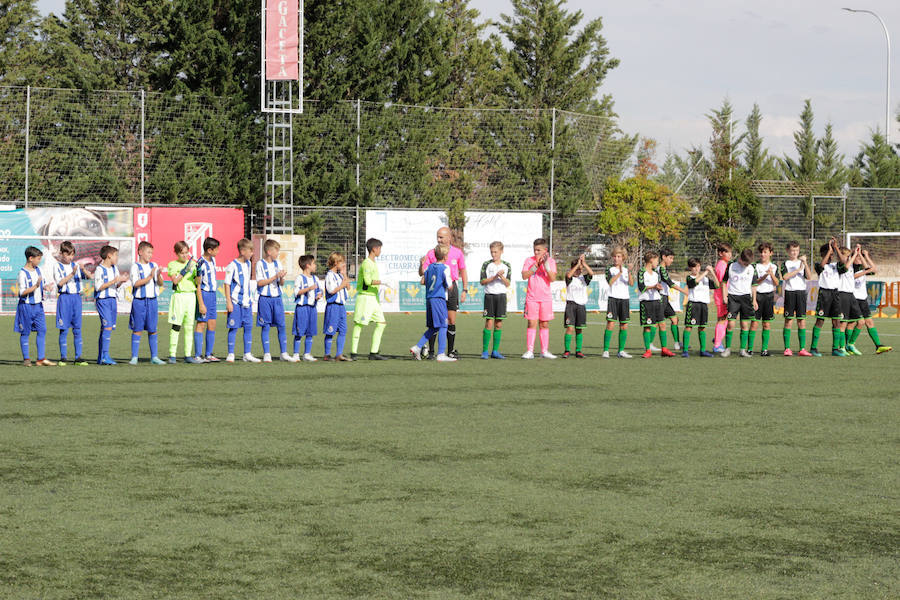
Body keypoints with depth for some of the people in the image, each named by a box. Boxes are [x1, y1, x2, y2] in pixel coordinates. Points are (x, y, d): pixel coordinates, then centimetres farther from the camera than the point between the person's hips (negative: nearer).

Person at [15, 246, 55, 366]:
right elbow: (22, 292, -18)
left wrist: (44, 288, 1)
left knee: (42, 330, 0)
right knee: (25, 332, 3)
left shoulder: (38, 270, 9)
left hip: (38, 305, 7)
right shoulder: (23, 273, -13)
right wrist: (36, 286, -26)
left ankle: (41, 359, 2)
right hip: (26, 305, -7)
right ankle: (26, 359, 10)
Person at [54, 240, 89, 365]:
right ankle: (63, 357, 5)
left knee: (77, 328, 4)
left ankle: (78, 357, 7)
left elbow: (89, 277, 4)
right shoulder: (58, 266, 0)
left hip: (76, 297, 3)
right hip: (64, 298, -3)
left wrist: (83, 270, -15)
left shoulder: (75, 265, 10)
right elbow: (60, 283, -11)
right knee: (63, 329, -1)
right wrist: (72, 274, -17)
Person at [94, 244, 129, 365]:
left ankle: (101, 357, 11)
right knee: (107, 327, -16)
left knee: (105, 328, 8)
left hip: (112, 299, 8)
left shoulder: (115, 269, 13)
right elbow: (98, 287, -16)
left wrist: (121, 281, 0)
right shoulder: (99, 269, -10)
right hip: (102, 300, -8)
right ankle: (105, 356, -17)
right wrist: (113, 281, -18)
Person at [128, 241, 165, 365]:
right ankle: (134, 357, 4)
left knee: (152, 330, 6)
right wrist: (150, 277, -19)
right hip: (139, 301, -4)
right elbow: (136, 283, -13)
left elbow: (160, 284, 8)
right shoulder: (135, 267, -2)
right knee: (137, 330, 0)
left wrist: (159, 276, -13)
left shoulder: (154, 266, 11)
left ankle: (154, 357, 11)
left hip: (152, 300, 4)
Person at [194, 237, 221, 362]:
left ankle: (209, 354, 14)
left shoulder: (212, 260, 10)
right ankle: (198, 355, -3)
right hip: (204, 294, -8)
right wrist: (201, 304, -18)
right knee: (201, 324, -6)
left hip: (212, 294, 8)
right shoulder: (201, 263, -16)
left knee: (212, 324, 8)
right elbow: (198, 285, -16)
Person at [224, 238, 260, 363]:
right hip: (235, 302, -7)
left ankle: (247, 354, 12)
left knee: (248, 327, 6)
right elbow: (227, 284, -10)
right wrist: (228, 302, -14)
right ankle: (230, 355, 4)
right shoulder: (233, 265, -12)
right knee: (233, 328, -3)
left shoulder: (248, 264, 10)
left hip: (246, 301, 7)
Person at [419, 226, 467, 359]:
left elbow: (463, 272, 11)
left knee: (451, 320, 1)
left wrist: (464, 290, 5)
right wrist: (422, 264, -21)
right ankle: (431, 351, -1)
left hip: (451, 288, 1)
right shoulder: (431, 253, 2)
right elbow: (422, 273, 1)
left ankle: (451, 350, 9)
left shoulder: (457, 253, 4)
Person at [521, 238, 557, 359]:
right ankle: (529, 351, -5)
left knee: (544, 324, 5)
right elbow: (524, 276, -7)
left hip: (545, 298, 1)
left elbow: (552, 278, -8)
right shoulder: (529, 260, 4)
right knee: (532, 323, -5)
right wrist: (536, 265, -14)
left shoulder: (551, 261, 3)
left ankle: (544, 351, 10)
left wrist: (546, 264, -18)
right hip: (532, 297, -1)